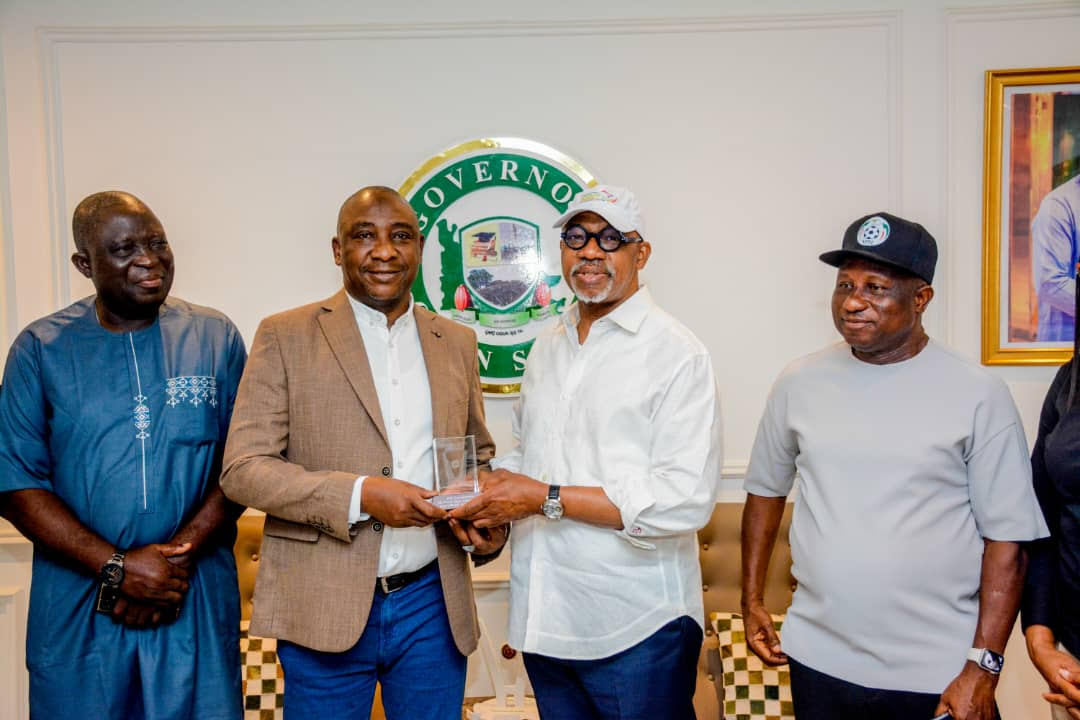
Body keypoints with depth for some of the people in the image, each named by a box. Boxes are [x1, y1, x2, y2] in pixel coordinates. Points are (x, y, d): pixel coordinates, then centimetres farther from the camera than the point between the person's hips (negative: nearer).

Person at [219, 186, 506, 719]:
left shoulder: (456, 343, 7)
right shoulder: (286, 337, -4)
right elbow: (242, 469, -8)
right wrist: (359, 495, -20)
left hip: (433, 604, 3)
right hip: (324, 608, -3)